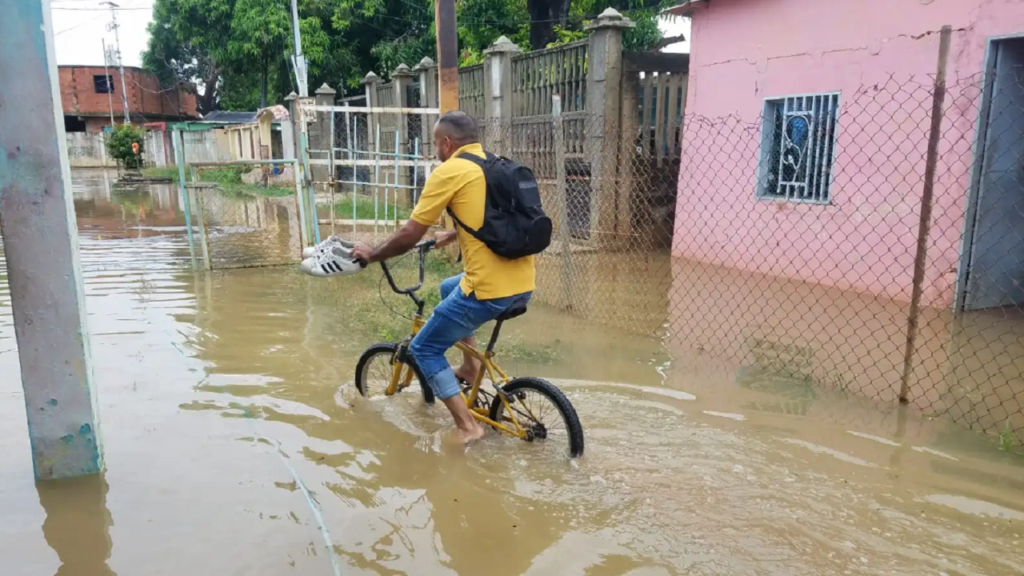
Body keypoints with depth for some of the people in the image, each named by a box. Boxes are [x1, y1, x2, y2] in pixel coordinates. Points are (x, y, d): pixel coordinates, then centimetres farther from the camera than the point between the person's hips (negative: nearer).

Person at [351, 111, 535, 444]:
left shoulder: (449, 171, -6)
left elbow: (409, 235, -5)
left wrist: (371, 255, 12)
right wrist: (447, 237, 45)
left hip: (490, 289, -8)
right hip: (524, 286, 8)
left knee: (424, 350, 10)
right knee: (449, 288, 34)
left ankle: (467, 427, 7)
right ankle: (471, 366, 30)